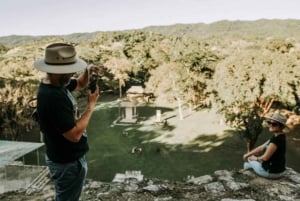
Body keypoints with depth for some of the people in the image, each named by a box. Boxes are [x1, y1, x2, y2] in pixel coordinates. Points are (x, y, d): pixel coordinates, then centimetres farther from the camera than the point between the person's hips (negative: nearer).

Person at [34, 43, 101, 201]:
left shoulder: (57, 83, -3)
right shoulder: (53, 97, -32)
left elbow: (80, 84, 16)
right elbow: (74, 134, -32)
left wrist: (88, 71, -6)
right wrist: (91, 105, -22)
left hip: (66, 158, 9)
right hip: (67, 163, -9)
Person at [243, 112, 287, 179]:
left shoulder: (277, 139, -28)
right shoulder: (276, 136, 2)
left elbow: (265, 158, -22)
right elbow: (262, 147, 10)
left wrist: (255, 158, -2)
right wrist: (248, 154, 7)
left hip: (271, 172, -8)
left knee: (251, 160, 16)